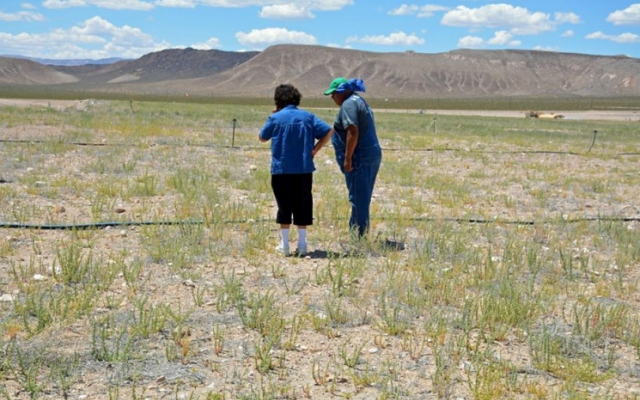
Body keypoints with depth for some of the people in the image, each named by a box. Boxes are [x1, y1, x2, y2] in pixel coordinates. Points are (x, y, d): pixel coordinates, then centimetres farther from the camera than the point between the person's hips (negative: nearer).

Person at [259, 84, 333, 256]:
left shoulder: (275, 118, -5)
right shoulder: (308, 117, 3)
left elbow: (262, 137, 8)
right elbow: (329, 131, -1)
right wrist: (315, 150, 1)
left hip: (281, 170, -2)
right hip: (304, 169, 2)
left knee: (284, 207, 7)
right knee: (303, 206, 8)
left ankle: (284, 245, 11)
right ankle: (302, 244, 9)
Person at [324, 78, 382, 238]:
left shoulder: (348, 104, -12)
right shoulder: (360, 102, 20)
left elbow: (353, 131, -24)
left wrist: (347, 158, -22)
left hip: (359, 158, -11)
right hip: (372, 154, 11)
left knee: (358, 199, -7)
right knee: (362, 199, 15)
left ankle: (359, 235, -4)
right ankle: (359, 233, 21)